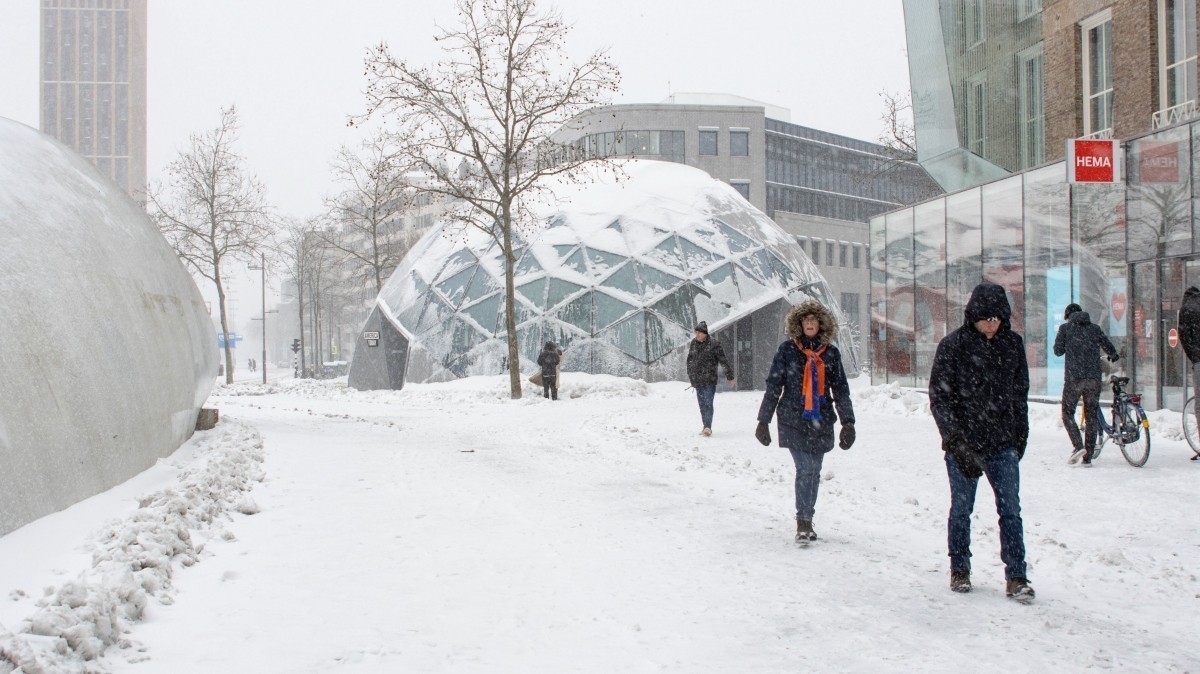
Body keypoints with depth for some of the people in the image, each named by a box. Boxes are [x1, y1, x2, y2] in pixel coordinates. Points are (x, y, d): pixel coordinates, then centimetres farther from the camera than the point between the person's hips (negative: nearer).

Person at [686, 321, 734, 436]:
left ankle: (708, 427, -19)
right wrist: (691, 377, 20)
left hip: (710, 380, -6)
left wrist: (730, 376, -3)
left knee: (708, 403, -14)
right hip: (697, 381, 6)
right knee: (702, 404, 10)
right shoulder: (693, 343, 8)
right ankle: (706, 427, 19)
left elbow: (724, 361, -5)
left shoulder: (714, 344, -8)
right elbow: (690, 361, 20)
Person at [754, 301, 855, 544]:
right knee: (805, 469, -13)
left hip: (821, 422, 3)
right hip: (793, 421, -3)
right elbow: (773, 386, 2)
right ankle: (803, 523, -6)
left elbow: (840, 389, 10)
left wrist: (848, 422, 2)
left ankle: (806, 521, 22)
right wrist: (763, 421, 0)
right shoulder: (787, 350, 1)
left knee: (814, 472, 8)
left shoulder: (831, 353, 8)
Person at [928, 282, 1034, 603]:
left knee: (1010, 509, -2)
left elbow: (1020, 393, 15)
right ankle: (960, 569, 25)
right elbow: (939, 397, -8)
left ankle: (1016, 577, 3)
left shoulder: (1013, 344, 5)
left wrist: (1021, 435, 14)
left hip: (1004, 444, 2)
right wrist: (957, 441, -15)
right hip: (963, 444, -2)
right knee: (961, 508, 9)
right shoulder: (953, 345, -7)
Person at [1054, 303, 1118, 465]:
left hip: (1073, 377, -3)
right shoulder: (1094, 328, 12)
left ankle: (1078, 446, -13)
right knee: (1091, 416, 9)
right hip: (1094, 378, 3)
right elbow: (1110, 349, 12)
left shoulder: (1065, 328, 4)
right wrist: (1113, 357, 35)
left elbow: (1058, 351, 3)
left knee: (1067, 413, 8)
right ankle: (1088, 456, 7)